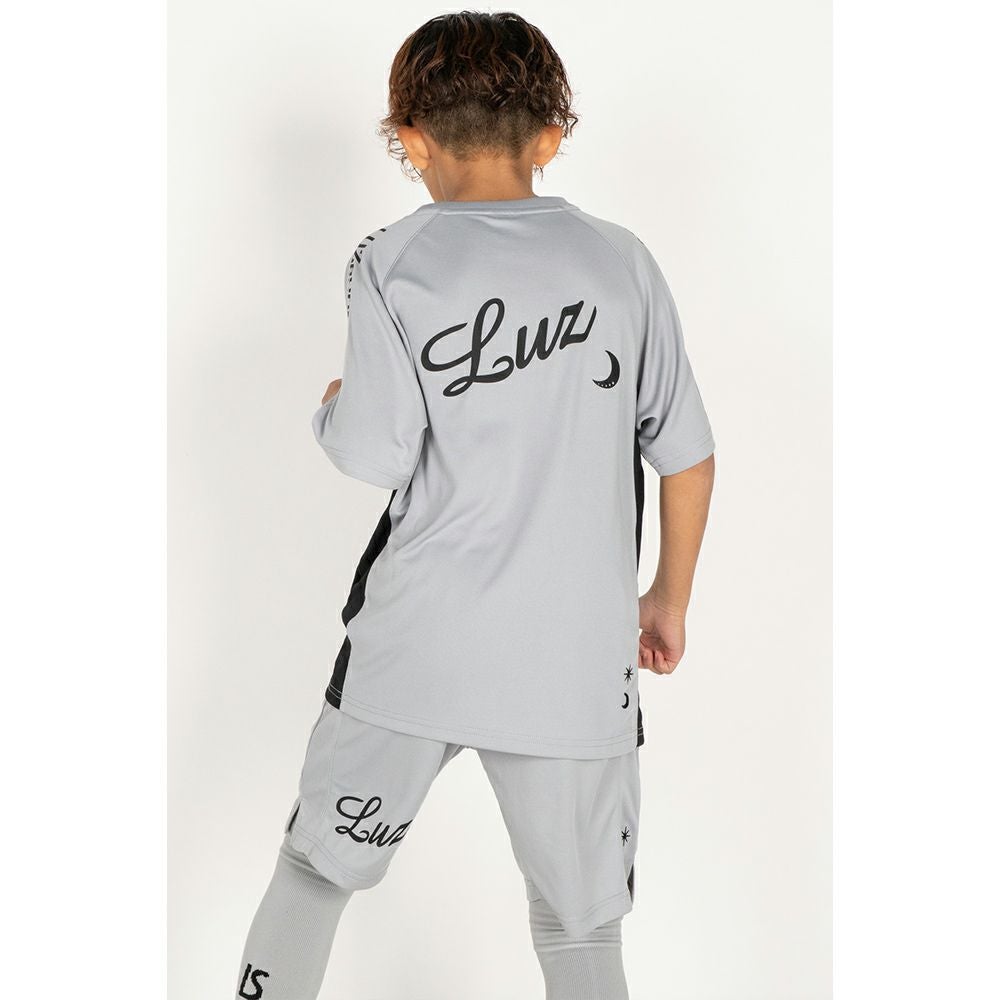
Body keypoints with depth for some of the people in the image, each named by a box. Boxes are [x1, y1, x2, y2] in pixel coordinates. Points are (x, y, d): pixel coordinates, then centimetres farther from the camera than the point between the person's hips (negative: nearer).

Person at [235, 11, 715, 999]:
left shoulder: (393, 264, -6)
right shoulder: (621, 260, 2)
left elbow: (376, 455, -13)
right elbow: (687, 453, 6)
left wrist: (335, 408, 10)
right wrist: (669, 599, 19)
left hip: (414, 648, -1)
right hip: (575, 660, 2)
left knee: (317, 865, 19)